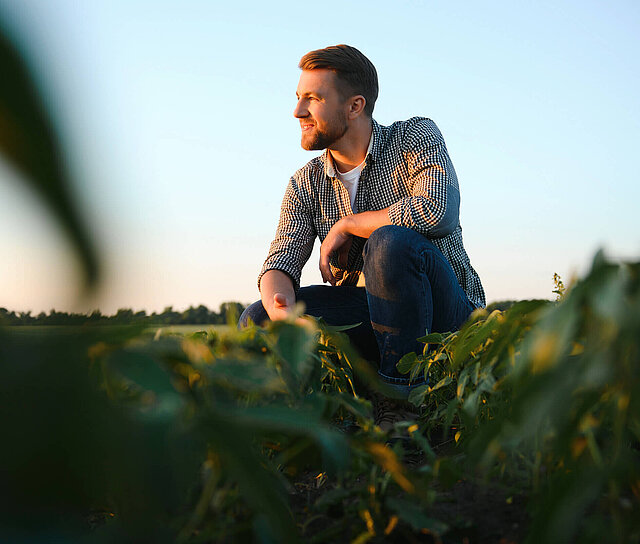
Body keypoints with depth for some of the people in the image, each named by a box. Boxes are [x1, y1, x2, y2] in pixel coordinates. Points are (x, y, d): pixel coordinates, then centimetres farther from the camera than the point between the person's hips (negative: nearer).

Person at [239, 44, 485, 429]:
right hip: (366, 317, 5)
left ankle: (402, 396, -23)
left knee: (391, 243, -35)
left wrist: (345, 226, -15)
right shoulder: (306, 184, 6)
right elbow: (281, 263, -6)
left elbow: (437, 211, -27)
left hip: (443, 312, -4)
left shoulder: (416, 138, -7)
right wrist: (280, 308, -31)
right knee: (258, 320, -15)